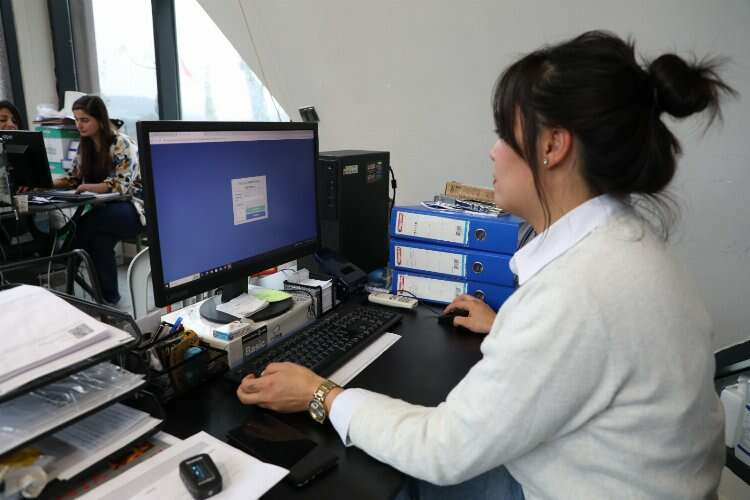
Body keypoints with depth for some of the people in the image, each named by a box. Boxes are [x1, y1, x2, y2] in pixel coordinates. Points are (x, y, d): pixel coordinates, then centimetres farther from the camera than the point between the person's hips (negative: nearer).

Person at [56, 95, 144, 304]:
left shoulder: (121, 144, -11)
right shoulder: (84, 146, 11)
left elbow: (122, 184, -19)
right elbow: (74, 178, 15)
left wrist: (93, 187, -35)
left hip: (131, 208, -5)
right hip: (104, 209, 5)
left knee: (83, 225, -33)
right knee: (100, 238, -29)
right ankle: (108, 297, -21)